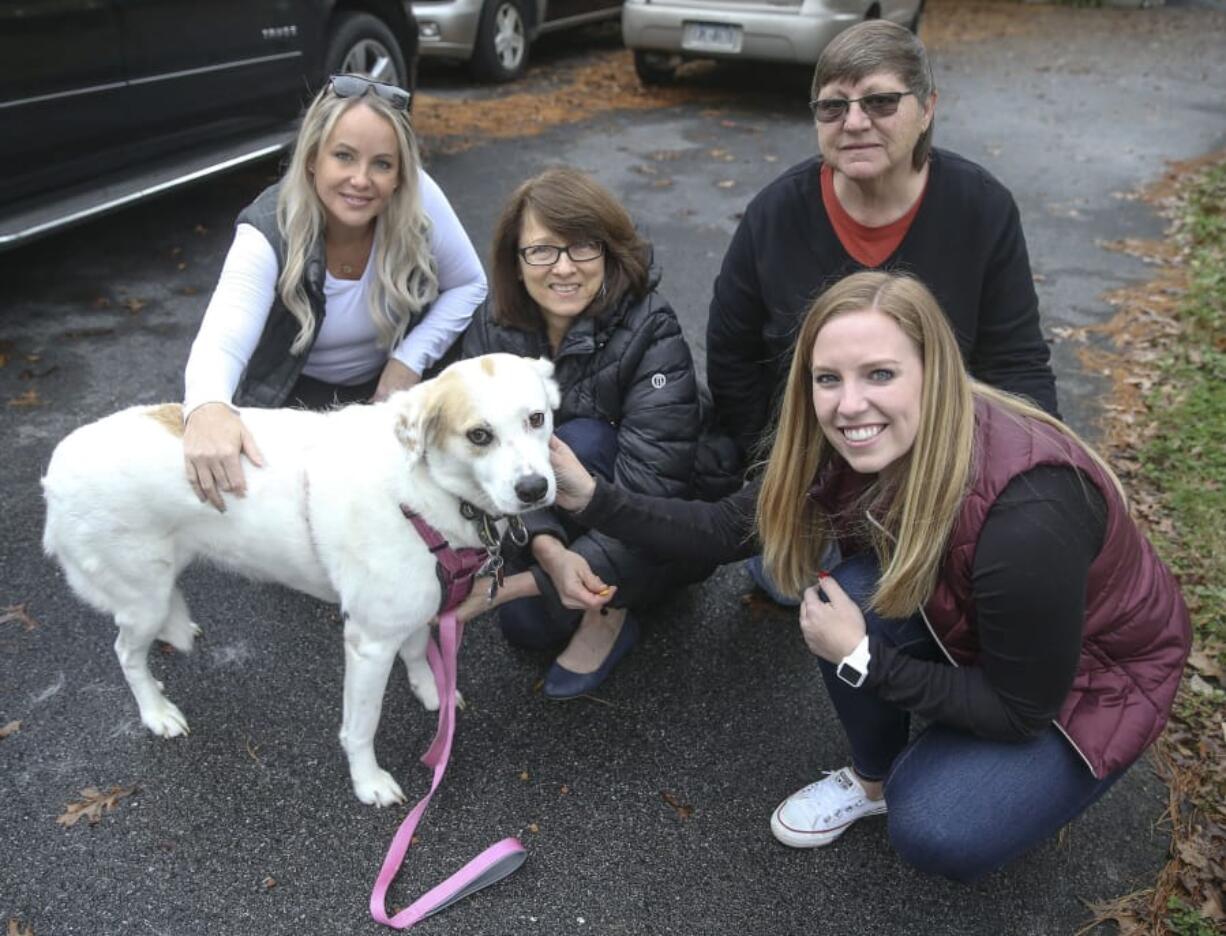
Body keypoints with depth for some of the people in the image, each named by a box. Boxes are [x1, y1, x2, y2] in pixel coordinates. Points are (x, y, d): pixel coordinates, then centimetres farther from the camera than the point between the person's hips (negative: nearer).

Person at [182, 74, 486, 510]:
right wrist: (207, 407, -66)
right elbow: (221, 342, -42)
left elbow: (469, 285, -7)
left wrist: (411, 358, -22)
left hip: (388, 385, 2)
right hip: (294, 396, -1)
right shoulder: (269, 234, -28)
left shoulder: (418, 197, -22)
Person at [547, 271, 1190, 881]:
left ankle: (1042, 781, 11)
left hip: (1101, 672, -5)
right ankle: (874, 779, 4)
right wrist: (591, 499, -19)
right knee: (856, 598, -24)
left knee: (936, 835, -24)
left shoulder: (1026, 516, -39)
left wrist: (861, 660, -27)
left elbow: (1021, 709, -26)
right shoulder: (853, 449, -20)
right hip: (969, 631, 6)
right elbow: (726, 529, -11)